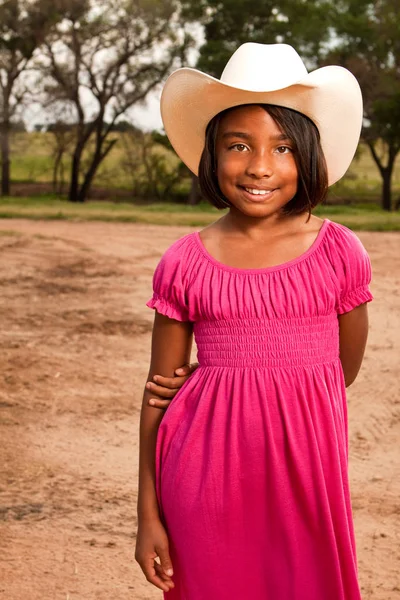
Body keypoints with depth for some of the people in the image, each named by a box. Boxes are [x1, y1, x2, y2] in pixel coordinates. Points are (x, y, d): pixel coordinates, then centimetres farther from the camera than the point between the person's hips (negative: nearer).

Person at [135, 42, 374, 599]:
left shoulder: (339, 252, -3)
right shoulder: (183, 265, -2)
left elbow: (344, 370, 8)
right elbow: (158, 393, 3)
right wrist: (148, 516, 2)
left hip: (307, 468, 0)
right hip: (206, 478, 0)